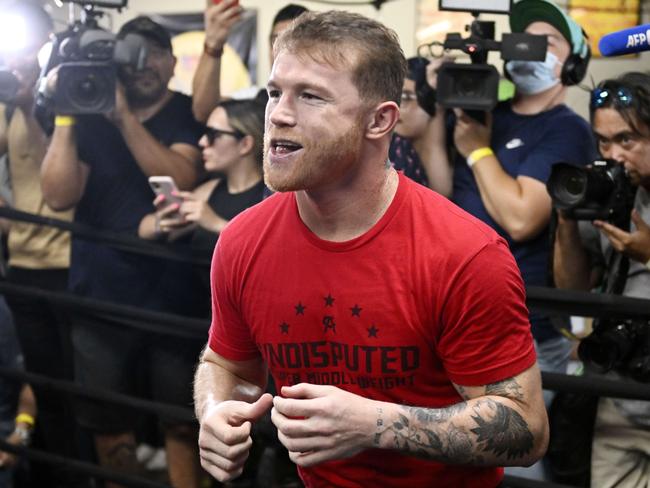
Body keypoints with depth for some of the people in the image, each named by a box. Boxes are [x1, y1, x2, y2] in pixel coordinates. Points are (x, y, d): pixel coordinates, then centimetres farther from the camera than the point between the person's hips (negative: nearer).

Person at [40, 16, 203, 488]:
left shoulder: (190, 116, -1)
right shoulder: (91, 116, 4)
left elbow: (180, 181, -19)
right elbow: (60, 196, -8)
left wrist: (125, 116, -23)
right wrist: (65, 118, -16)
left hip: (172, 298, -2)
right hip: (100, 297, 2)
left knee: (182, 421, 5)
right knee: (106, 420, 13)